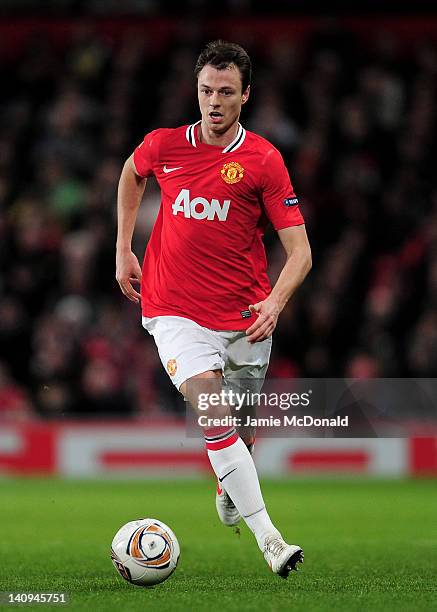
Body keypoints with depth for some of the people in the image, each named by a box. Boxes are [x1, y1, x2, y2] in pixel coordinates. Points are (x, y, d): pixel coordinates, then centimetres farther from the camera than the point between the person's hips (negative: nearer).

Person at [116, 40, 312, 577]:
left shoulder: (263, 160, -7)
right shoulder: (162, 146, -1)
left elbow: (298, 250, -10)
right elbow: (131, 173, 24)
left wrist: (276, 301, -27)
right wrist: (123, 249, 18)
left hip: (245, 313, 1)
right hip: (175, 311, -1)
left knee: (242, 423, 13)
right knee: (212, 411, -21)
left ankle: (229, 491, 49)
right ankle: (268, 538, -26)